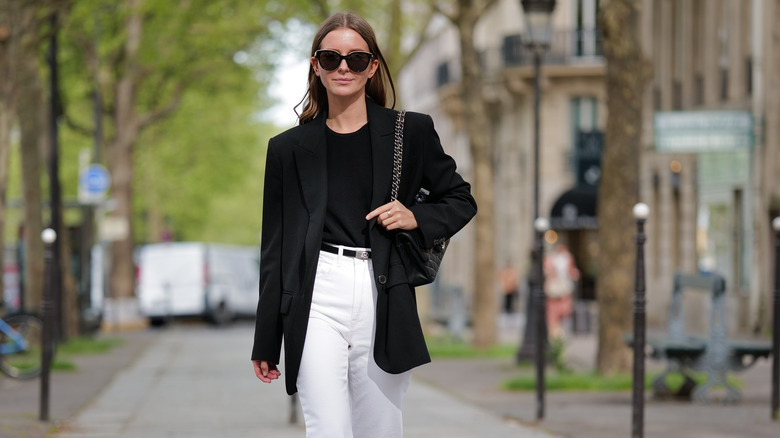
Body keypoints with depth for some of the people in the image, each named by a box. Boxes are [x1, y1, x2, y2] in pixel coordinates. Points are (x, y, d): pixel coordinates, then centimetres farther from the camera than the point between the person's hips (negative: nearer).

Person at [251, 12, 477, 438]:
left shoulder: (410, 132, 9)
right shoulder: (289, 148, 10)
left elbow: (460, 200, 19)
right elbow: (274, 249, 13)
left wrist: (416, 218, -4)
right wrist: (265, 343, 12)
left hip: (383, 301, 1)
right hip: (318, 296, -1)